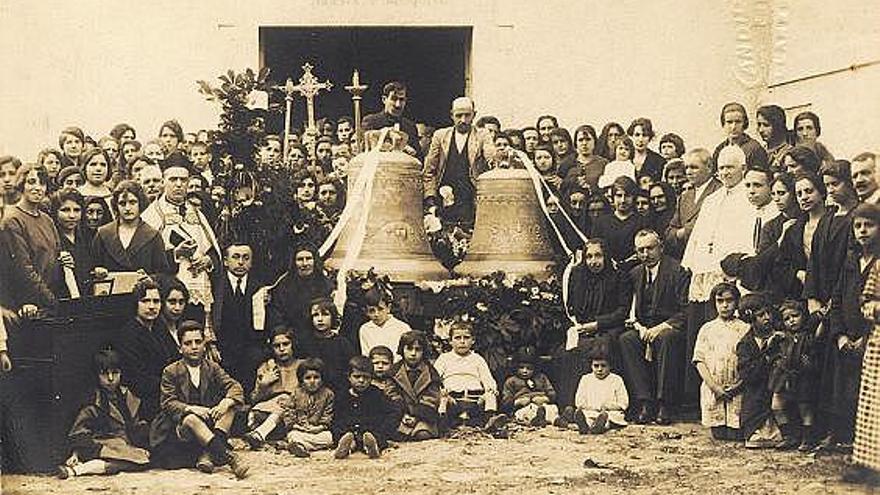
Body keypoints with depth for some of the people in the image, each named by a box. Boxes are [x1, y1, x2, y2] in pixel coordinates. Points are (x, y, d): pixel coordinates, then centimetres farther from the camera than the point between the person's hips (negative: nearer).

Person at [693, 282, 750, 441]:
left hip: (737, 391, -1)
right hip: (713, 391, 1)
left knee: (736, 435, -6)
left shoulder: (745, 329, 5)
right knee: (718, 435, -3)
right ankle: (720, 427, 26)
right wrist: (715, 387, -9)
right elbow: (699, 361, 3)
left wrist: (738, 385, -13)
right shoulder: (707, 329, 10)